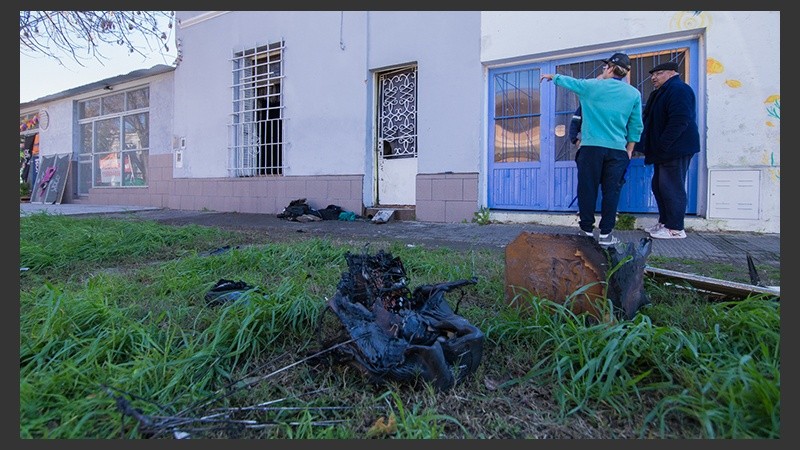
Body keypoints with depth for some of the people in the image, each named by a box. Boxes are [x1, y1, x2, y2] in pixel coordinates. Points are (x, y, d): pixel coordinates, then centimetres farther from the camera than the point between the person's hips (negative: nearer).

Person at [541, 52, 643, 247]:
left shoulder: (592, 86, 0)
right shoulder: (634, 93, 8)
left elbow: (567, 81, 16)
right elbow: (636, 126, 9)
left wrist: (552, 76, 34)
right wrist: (629, 150, 17)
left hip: (591, 147, -2)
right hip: (618, 150, 2)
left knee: (587, 188, 5)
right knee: (611, 191, 4)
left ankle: (587, 229, 10)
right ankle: (605, 234, 6)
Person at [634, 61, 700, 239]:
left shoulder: (679, 90, -12)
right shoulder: (661, 93, 21)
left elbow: (679, 121, -22)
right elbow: (652, 121, 23)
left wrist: (661, 146, -23)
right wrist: (654, 148, 14)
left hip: (676, 149, -11)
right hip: (665, 151, 11)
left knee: (672, 188, -8)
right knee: (659, 185, 13)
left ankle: (676, 229, -1)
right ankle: (664, 222, 23)